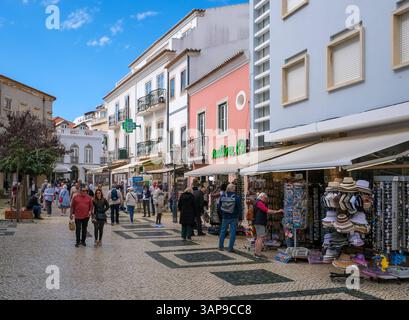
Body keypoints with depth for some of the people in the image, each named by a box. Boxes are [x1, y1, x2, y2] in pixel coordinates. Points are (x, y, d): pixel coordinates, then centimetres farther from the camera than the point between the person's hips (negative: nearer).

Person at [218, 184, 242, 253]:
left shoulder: (223, 196, -2)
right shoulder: (236, 197, -12)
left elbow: (219, 207, 5)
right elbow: (239, 208, -9)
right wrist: (239, 217, 0)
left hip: (225, 217, 3)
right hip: (233, 218, -3)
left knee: (223, 231, 16)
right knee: (232, 233, 4)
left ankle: (221, 246, 22)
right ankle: (230, 248, 4)